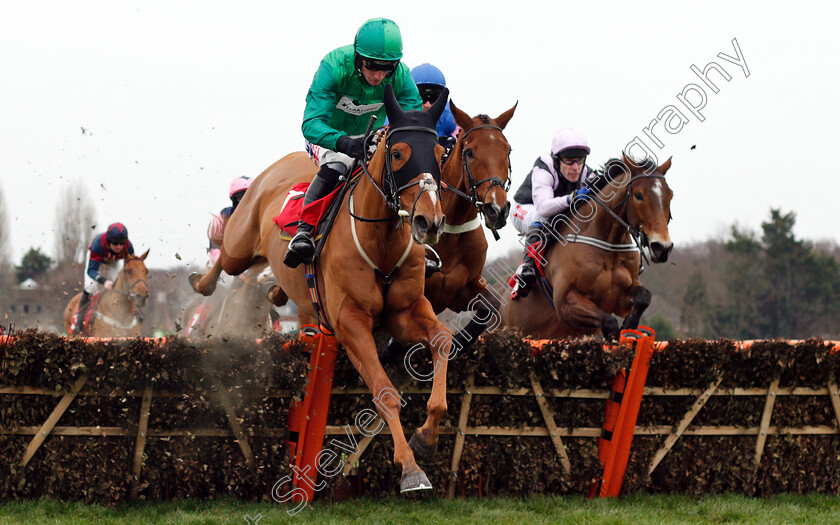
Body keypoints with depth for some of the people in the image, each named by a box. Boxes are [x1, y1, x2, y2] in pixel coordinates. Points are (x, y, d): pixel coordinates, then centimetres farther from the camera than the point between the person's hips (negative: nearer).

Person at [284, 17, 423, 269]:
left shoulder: (400, 76, -24)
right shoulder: (334, 66, -34)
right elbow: (311, 123, -40)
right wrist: (345, 143, -60)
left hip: (370, 137, 4)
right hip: (327, 135, -4)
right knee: (337, 165, -35)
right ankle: (303, 231, -30)